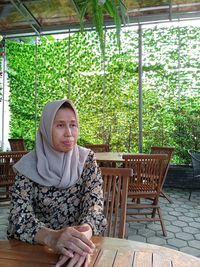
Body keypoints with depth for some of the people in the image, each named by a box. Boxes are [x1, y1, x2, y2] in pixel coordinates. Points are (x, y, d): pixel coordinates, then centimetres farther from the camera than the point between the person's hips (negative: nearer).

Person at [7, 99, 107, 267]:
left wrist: (84, 233, -32)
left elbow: (94, 203, -12)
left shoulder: (86, 159, -4)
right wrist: (51, 237, -32)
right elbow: (19, 213, -14)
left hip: (77, 243, 0)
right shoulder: (28, 165, -6)